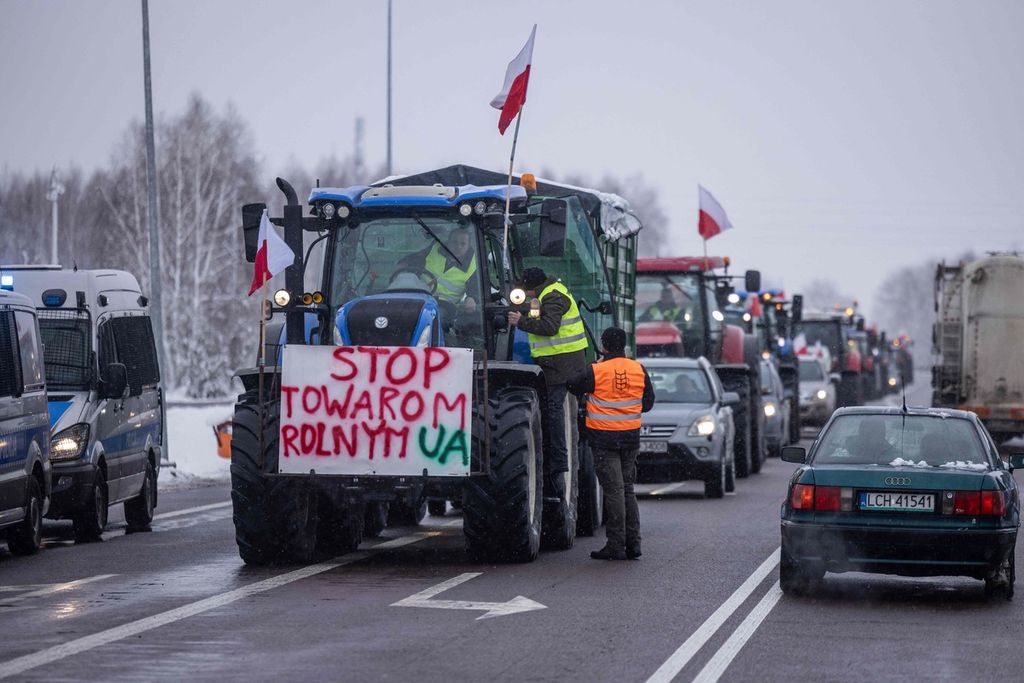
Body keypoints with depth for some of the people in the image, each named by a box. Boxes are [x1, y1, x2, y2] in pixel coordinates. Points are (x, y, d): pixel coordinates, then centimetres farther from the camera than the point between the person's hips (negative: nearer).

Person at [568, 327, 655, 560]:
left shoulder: (595, 372, -14)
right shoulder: (639, 370, 0)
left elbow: (572, 387, 0)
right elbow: (648, 402, 10)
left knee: (613, 490, -4)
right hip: (631, 437, 4)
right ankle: (633, 543, 13)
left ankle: (616, 545, -5)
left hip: (604, 438, -4)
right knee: (628, 490, 14)